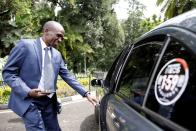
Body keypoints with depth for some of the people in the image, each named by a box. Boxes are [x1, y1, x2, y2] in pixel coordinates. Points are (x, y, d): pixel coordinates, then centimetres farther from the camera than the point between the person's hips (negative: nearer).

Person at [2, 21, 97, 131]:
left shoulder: (57, 54, 10)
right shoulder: (25, 45, -8)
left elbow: (67, 76, 9)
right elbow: (8, 72, -8)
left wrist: (85, 93, 1)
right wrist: (28, 91, -20)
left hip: (49, 102, 6)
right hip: (29, 101, -6)